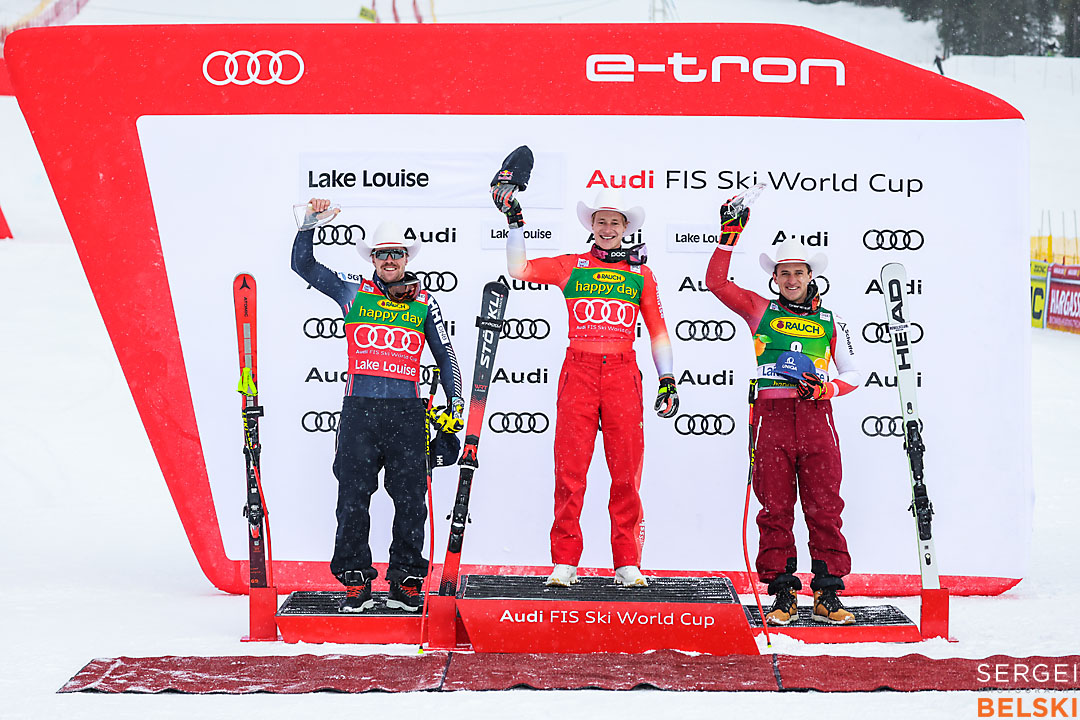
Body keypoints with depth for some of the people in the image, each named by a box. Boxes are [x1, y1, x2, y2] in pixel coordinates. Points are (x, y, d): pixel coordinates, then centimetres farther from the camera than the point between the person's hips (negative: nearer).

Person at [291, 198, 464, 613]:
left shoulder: (424, 304, 13)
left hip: (407, 411, 0)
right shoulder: (353, 295, 12)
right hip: (359, 408, 0)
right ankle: (355, 581, 5)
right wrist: (311, 222, 2)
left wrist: (455, 405, 9)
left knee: (410, 498, -1)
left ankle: (406, 581, 7)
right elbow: (302, 264, 12)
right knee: (353, 496, -2)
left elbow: (445, 357, 18)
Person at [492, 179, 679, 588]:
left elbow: (657, 330, 15)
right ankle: (564, 562, 0)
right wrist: (515, 222, 2)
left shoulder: (641, 273, 14)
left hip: (622, 374, 1)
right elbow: (519, 269, 6)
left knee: (627, 470, -2)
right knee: (570, 469, -5)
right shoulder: (570, 266, 13)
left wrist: (667, 380, 9)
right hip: (578, 371, -1)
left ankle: (628, 564, 4)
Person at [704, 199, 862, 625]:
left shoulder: (829, 320, 12)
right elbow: (716, 283, 2)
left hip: (816, 416, 0)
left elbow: (853, 374, 15)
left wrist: (826, 388, -4)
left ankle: (827, 594, 2)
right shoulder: (760, 310, 11)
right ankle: (782, 595, 5)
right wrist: (730, 235, -2)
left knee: (824, 508, -3)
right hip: (771, 416, 0)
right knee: (775, 509, 0)